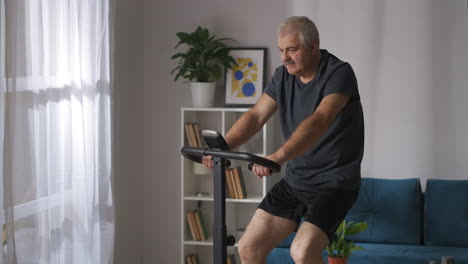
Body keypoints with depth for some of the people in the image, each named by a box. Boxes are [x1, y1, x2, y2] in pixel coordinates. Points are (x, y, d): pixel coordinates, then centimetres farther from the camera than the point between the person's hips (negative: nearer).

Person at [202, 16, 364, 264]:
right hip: (295, 179, 7)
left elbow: (319, 121, -33)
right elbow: (256, 115, -5)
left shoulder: (338, 74, -18)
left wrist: (279, 156, -48)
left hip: (334, 181, -7)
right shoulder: (283, 76, 4)